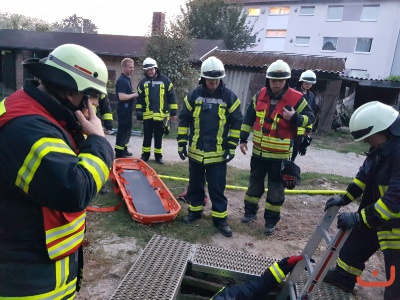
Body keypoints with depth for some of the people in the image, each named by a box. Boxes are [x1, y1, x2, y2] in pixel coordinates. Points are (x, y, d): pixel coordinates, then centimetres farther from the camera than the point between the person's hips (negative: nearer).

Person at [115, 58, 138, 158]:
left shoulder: (127, 79, 14)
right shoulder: (121, 80, -18)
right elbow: (121, 96, -27)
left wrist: (134, 93, 6)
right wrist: (134, 94, -17)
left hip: (127, 109, 10)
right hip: (123, 110, -10)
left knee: (127, 130, 18)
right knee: (123, 131, -5)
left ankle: (124, 150, 30)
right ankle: (119, 153, 2)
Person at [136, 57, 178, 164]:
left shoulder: (165, 80, 0)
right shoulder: (143, 82, 8)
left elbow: (171, 97, 1)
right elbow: (139, 98, 14)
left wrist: (173, 113, -2)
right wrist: (138, 110, 4)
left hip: (161, 115, -2)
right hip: (147, 115, 2)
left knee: (158, 137, 8)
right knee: (147, 136, 8)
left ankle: (158, 156, 19)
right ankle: (145, 154, 21)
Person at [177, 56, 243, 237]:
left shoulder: (229, 97, -4)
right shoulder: (194, 95, -1)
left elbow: (236, 123, 0)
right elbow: (184, 119, 4)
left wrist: (232, 147, -4)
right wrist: (182, 143, 0)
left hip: (218, 153, -2)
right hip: (195, 151, 2)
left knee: (217, 188, 4)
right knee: (195, 185, 16)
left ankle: (220, 219, 17)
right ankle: (195, 211, 35)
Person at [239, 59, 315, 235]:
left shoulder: (296, 98, -10)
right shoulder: (260, 95, 1)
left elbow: (309, 118, -4)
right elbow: (249, 117, 10)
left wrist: (294, 118, -25)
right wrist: (243, 139, 9)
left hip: (279, 154, -3)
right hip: (258, 151, 4)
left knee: (276, 189, 6)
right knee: (254, 183, 18)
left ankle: (271, 221, 21)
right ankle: (250, 211, 35)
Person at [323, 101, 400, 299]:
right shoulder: (383, 147, -1)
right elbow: (365, 174, 10)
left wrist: (360, 218, -33)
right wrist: (345, 197, 3)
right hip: (374, 214, 10)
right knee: (356, 244, 25)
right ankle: (343, 277, 46)